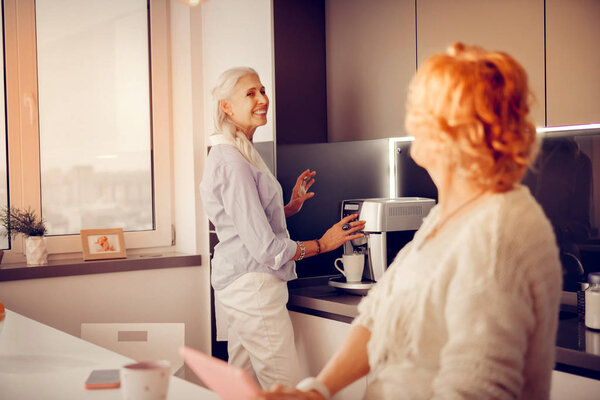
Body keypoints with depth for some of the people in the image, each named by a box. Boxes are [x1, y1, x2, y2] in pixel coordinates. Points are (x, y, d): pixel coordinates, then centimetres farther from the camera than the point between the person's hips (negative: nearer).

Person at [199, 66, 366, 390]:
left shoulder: (240, 154, 14)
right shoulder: (232, 163, -18)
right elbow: (264, 248, -20)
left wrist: (291, 207, 15)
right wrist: (323, 244, -10)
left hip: (240, 286, 10)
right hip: (253, 286, -10)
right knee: (285, 388, -5)